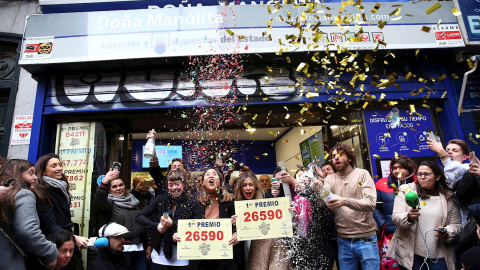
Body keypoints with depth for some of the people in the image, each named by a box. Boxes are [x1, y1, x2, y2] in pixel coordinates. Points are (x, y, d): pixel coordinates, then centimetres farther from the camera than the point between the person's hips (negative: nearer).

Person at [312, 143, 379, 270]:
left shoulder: (362, 174, -3)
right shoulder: (330, 179, 4)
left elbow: (370, 204, -15)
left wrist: (345, 201, -33)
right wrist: (318, 191, -35)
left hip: (365, 239, -2)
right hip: (343, 240, 3)